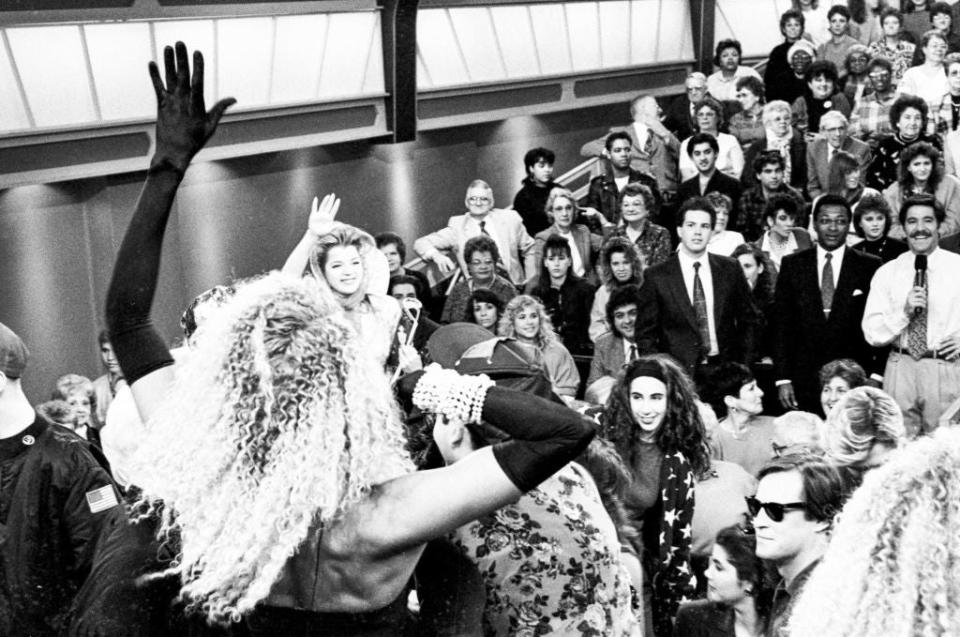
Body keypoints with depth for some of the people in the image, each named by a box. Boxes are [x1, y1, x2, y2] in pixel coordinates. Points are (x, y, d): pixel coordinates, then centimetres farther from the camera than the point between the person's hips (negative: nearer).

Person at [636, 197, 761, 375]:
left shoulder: (730, 269, 5)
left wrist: (744, 368, 3)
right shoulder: (656, 276, -2)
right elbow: (646, 334, 1)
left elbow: (749, 321, 11)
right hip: (677, 372, -2)